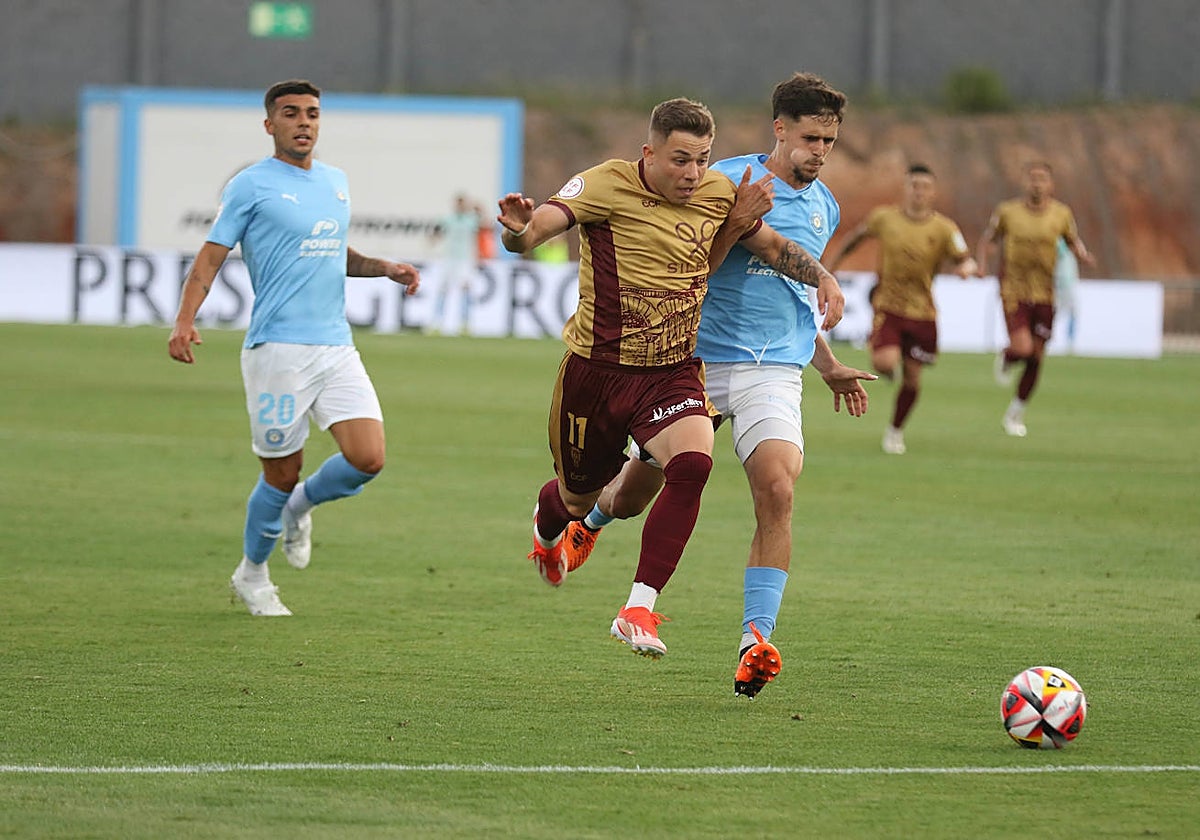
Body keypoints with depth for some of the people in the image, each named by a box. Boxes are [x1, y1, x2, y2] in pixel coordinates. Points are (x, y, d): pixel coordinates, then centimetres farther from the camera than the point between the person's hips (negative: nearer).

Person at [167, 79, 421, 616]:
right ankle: (252, 574, 24)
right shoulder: (251, 186, -3)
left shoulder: (336, 182, 16)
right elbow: (211, 256, -5)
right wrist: (184, 321, -19)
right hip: (277, 350, -5)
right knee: (282, 474, 0)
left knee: (368, 459, -10)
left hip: (337, 346, 5)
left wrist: (384, 268, 14)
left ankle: (299, 507, 21)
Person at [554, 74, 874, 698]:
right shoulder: (727, 180, -5)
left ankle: (756, 642, -23)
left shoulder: (823, 208, 14)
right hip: (696, 359, -3)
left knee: (777, 491, -21)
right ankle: (589, 522, 48)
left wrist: (827, 366, 31)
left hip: (773, 371, 3)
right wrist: (738, 221, -25)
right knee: (633, 492, 9)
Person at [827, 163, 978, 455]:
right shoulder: (884, 218, -3)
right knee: (885, 363, -22)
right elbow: (858, 235, 15)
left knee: (912, 377, 6)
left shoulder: (944, 229, -6)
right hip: (887, 306, -1)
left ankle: (895, 431, 29)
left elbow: (965, 260, -9)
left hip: (922, 312, 1)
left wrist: (967, 267, -33)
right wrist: (833, 262, 19)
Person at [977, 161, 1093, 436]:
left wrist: (1083, 255, -6)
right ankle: (1005, 359, 19)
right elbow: (987, 239, 10)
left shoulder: (1062, 214, 1)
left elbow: (1074, 242, 16)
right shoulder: (1007, 211, -2)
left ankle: (1015, 414, 23)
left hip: (1044, 294, 3)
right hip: (1013, 290, -3)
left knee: (1035, 358, 6)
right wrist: (981, 263, -8)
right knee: (1023, 348, -20)